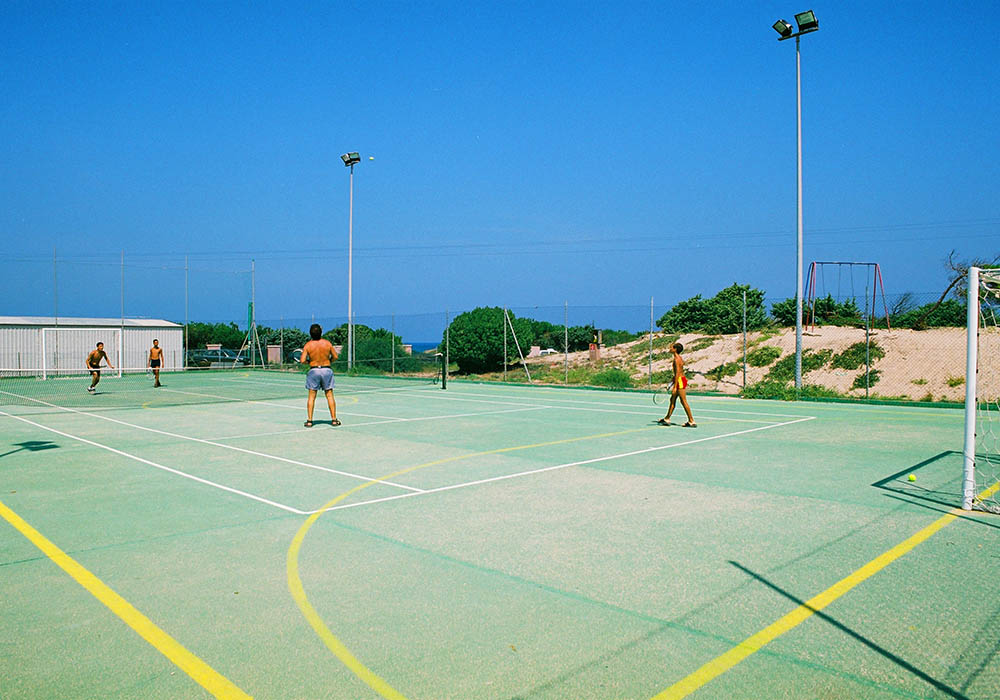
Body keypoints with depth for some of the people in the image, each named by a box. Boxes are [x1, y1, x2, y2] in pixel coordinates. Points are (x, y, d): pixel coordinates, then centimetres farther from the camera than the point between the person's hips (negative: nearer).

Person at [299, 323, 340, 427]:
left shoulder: (308, 345, -7)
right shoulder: (327, 343, -4)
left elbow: (302, 361, -11)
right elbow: (335, 357, 2)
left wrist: (309, 362, 8)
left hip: (314, 371, -1)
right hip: (327, 370, 1)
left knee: (311, 397, 6)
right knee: (330, 396, 7)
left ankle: (309, 420, 5)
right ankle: (334, 419, 7)